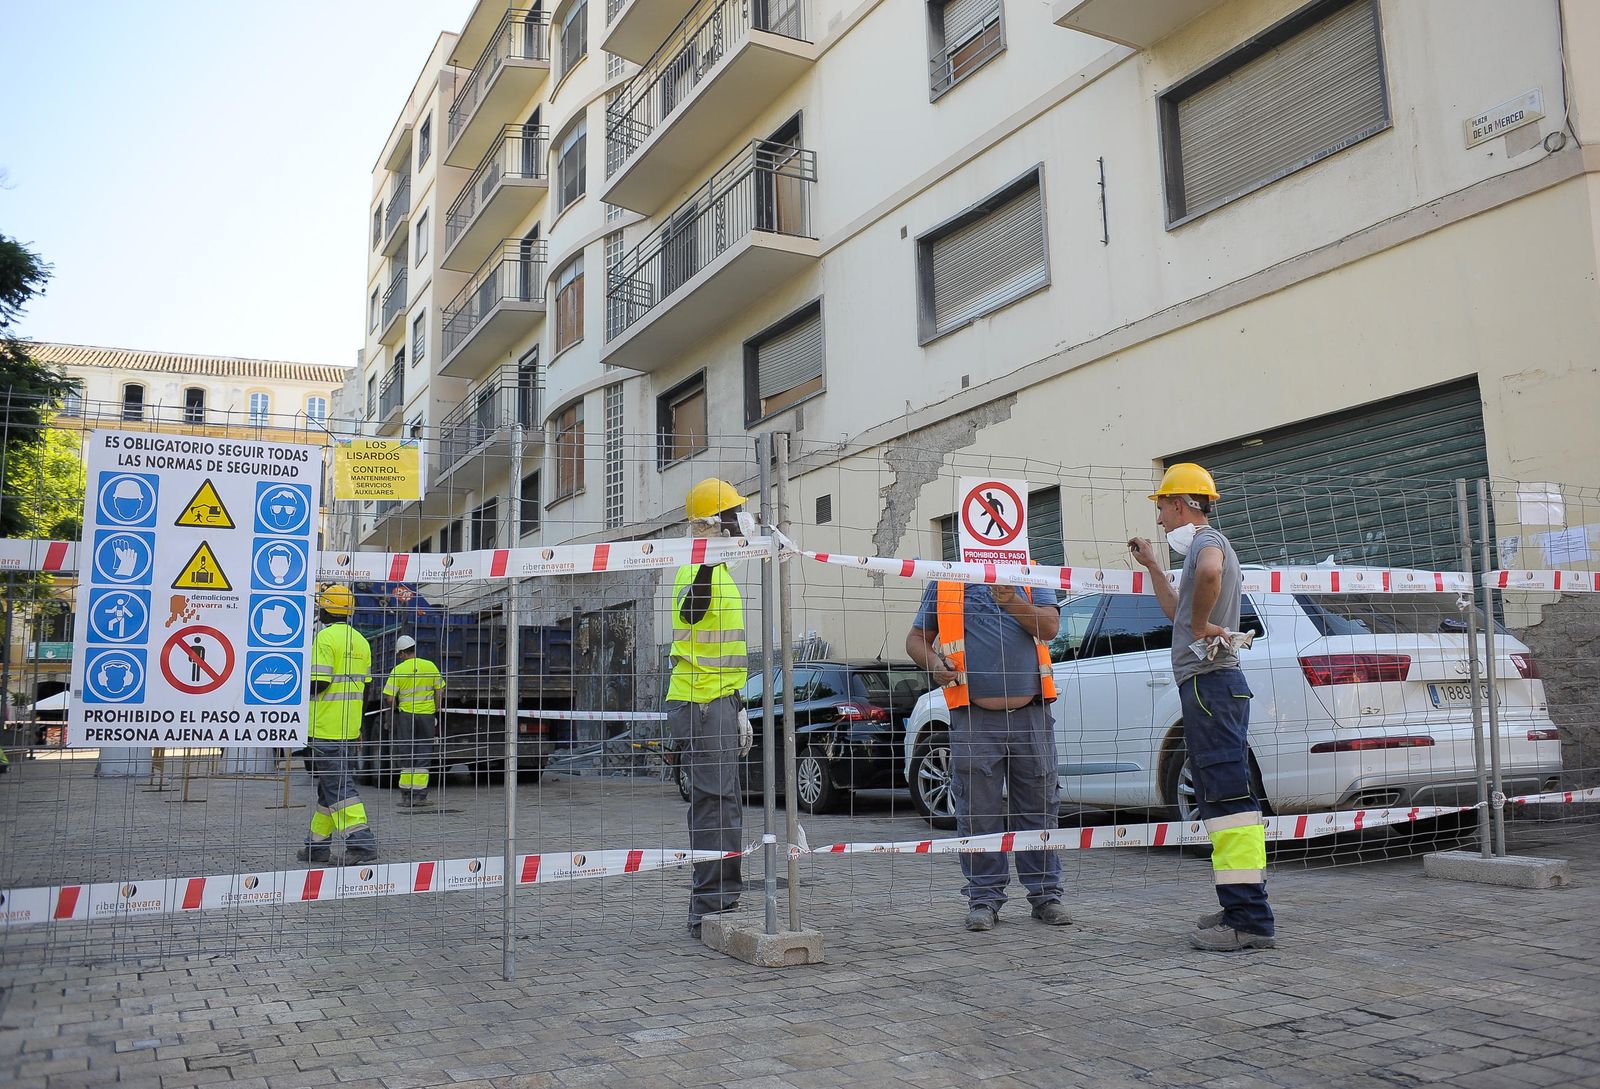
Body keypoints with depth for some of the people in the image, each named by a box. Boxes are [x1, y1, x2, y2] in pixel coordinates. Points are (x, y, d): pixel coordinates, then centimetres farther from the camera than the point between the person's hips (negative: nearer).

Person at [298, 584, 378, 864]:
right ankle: (318, 845, 22)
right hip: (350, 728, 8)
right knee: (331, 782, 15)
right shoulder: (360, 641, 12)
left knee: (338, 786, -7)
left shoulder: (326, 637, -12)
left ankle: (361, 841, -13)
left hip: (325, 728, -8)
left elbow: (320, 682, -19)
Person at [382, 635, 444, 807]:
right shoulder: (430, 666, 1)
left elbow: (390, 698, -9)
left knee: (406, 754, 9)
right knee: (424, 754, 6)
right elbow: (439, 691, 3)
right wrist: (435, 711, 13)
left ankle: (406, 795, 12)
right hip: (427, 715, 1)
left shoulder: (398, 670, -5)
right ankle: (419, 794, 3)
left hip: (406, 715, -1)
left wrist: (394, 710, 11)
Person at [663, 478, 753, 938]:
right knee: (715, 804, -11)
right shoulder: (697, 569, -10)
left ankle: (721, 903, 22)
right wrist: (707, 565, -47)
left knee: (721, 806, 13)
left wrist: (737, 707, 24)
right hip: (701, 705, -10)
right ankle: (710, 910, -7)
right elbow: (689, 615, -34)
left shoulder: (721, 572, 20)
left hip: (718, 702, 10)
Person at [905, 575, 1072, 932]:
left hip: (1031, 715, 1)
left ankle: (1046, 894, 20)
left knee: (1039, 808, 9)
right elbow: (916, 638, 14)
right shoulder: (944, 584, 9)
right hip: (974, 719, -1)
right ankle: (985, 897, 14)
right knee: (977, 814, 3)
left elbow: (1050, 626, -3)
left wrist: (1010, 601, -18)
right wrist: (933, 663, -8)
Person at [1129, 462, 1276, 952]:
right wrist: (1152, 567, 34)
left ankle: (1250, 920, -14)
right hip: (1208, 685, 11)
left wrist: (1201, 623, -22)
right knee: (1220, 798, 14)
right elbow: (1178, 611, 36)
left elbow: (1210, 571, -35)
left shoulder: (1206, 539, -8)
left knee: (1229, 797, -13)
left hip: (1209, 683, -11)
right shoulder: (1204, 545, 25)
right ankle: (1240, 909, 20)